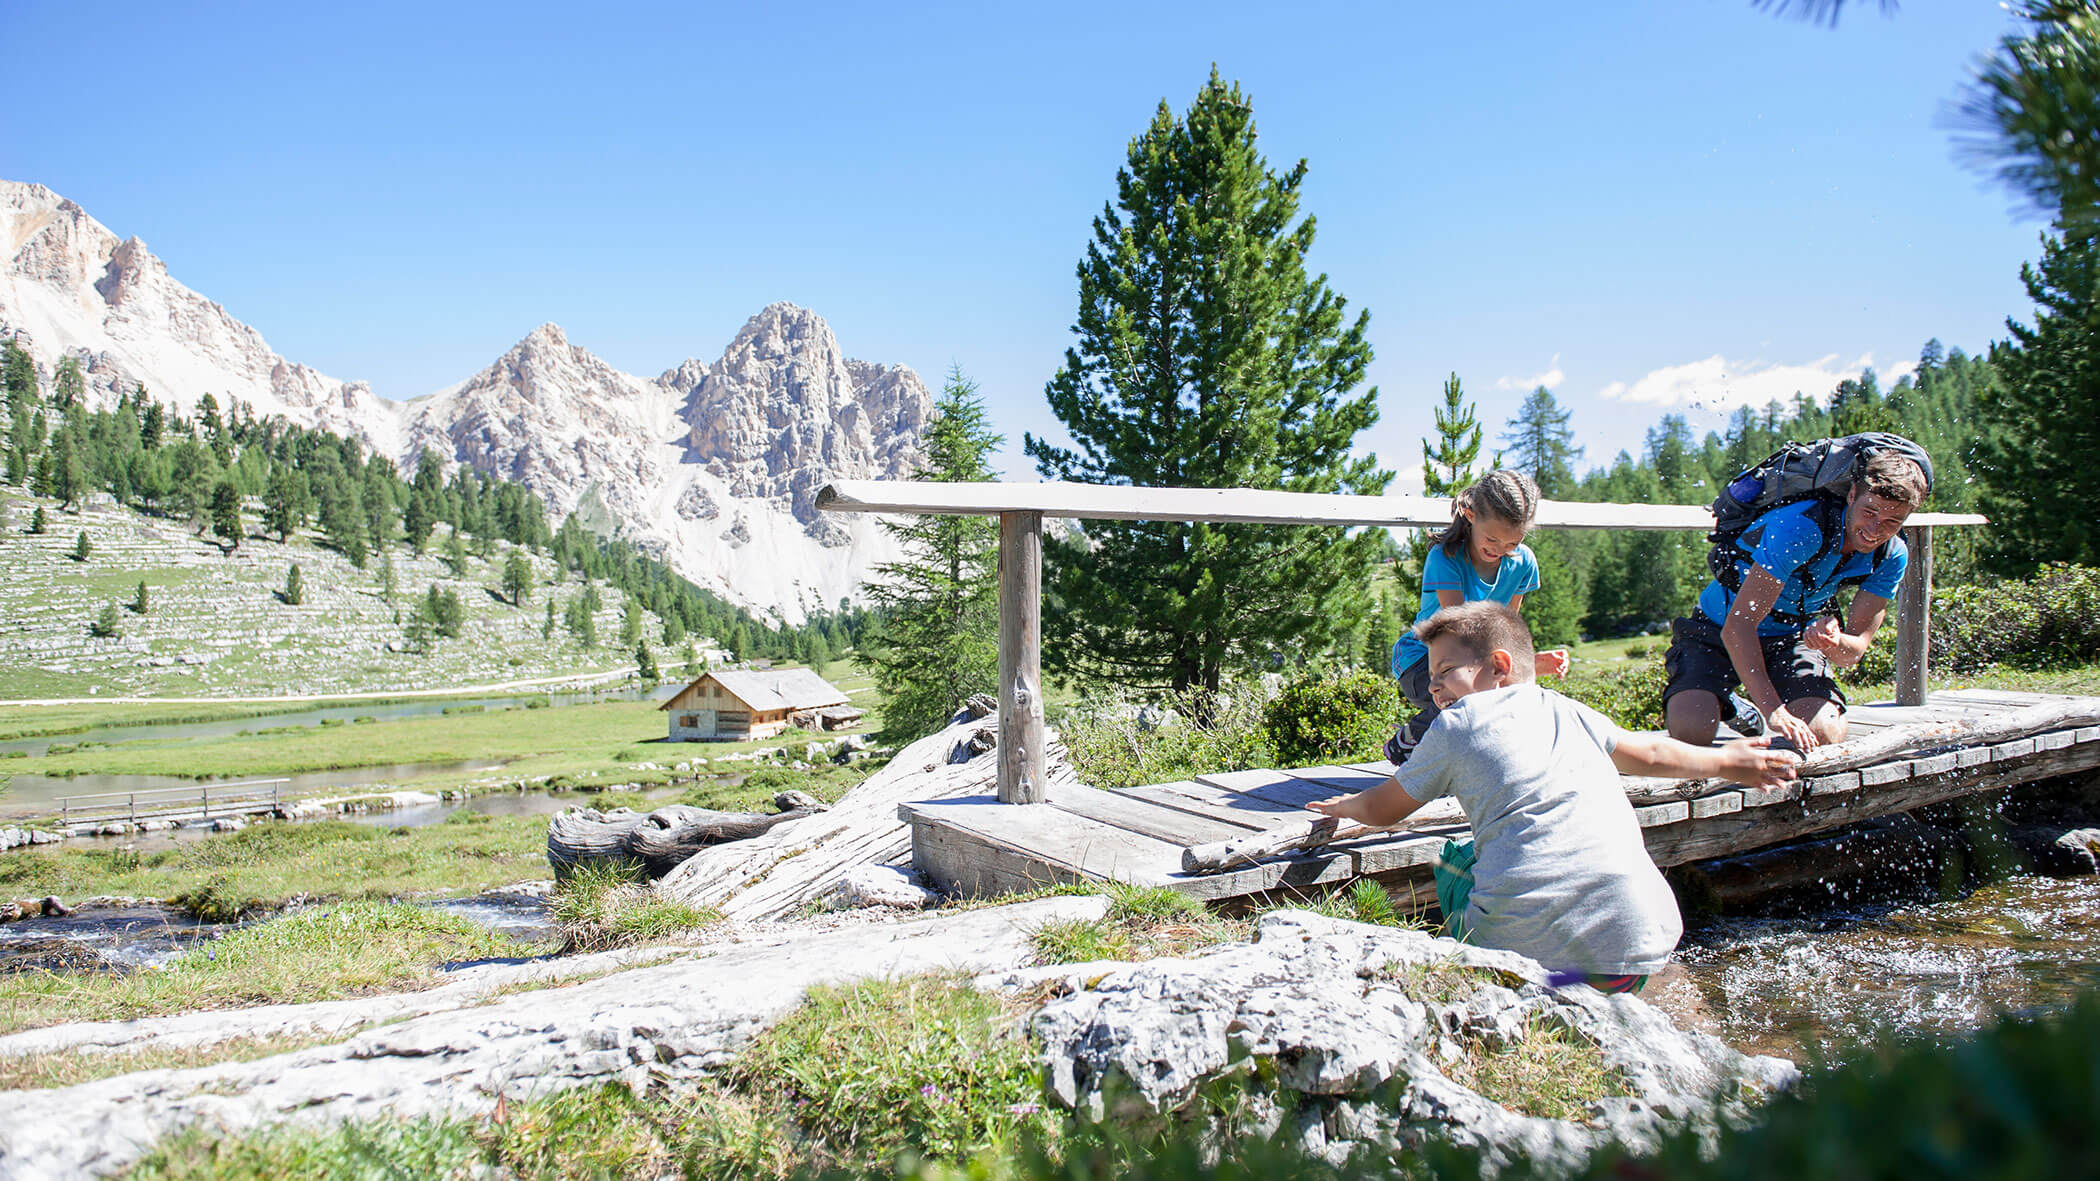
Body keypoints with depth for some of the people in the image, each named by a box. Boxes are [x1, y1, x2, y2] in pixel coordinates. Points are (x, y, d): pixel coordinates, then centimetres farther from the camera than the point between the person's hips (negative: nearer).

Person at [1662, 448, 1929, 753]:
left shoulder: (1891, 556, -10)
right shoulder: (1802, 526, -30)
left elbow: (1854, 650, -9)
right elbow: (1738, 625, -34)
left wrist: (1834, 644, -36)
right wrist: (1774, 711, -42)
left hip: (1793, 637, 4)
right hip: (1719, 629, -4)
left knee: (1825, 734, -23)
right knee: (1690, 731, -28)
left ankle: (1747, 709, 12)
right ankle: (1728, 705, 11)